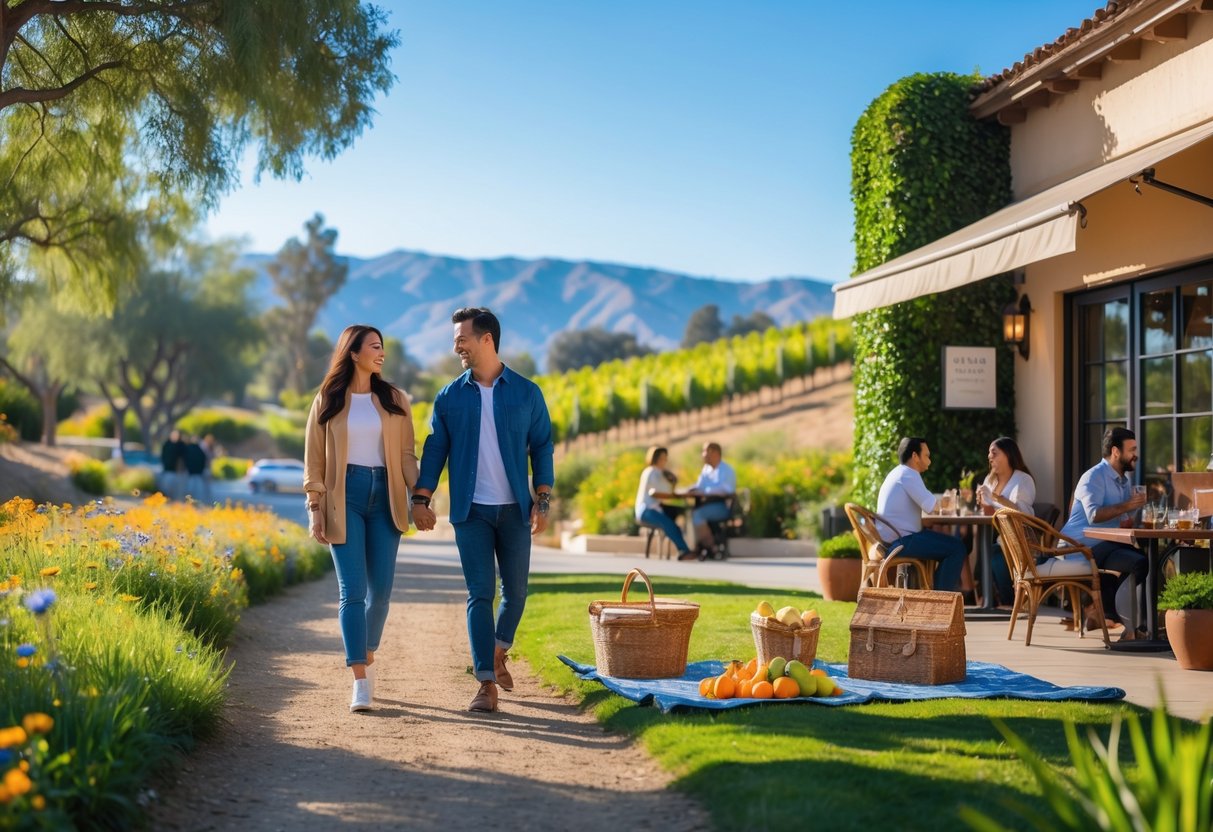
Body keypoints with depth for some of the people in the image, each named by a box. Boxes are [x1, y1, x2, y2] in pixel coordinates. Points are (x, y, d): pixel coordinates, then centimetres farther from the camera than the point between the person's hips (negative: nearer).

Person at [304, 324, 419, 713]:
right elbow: (314, 458, 4)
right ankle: (360, 682, -8)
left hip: (385, 496, 2)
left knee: (380, 588, 2)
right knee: (352, 589, -8)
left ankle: (368, 658, 27)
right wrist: (315, 509, -2)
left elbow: (407, 454, 7)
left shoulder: (394, 400, 9)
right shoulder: (327, 400, 4)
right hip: (345, 497, -2)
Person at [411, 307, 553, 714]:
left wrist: (542, 501, -3)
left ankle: (498, 654, 34)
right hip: (471, 511, 0)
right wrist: (421, 498, -5)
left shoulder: (526, 393, 2)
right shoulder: (450, 397, 4)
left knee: (515, 590, 7)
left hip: (515, 509, 0)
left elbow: (542, 447, 4)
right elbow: (434, 449, 5)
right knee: (480, 594, -4)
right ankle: (487, 684, -4)